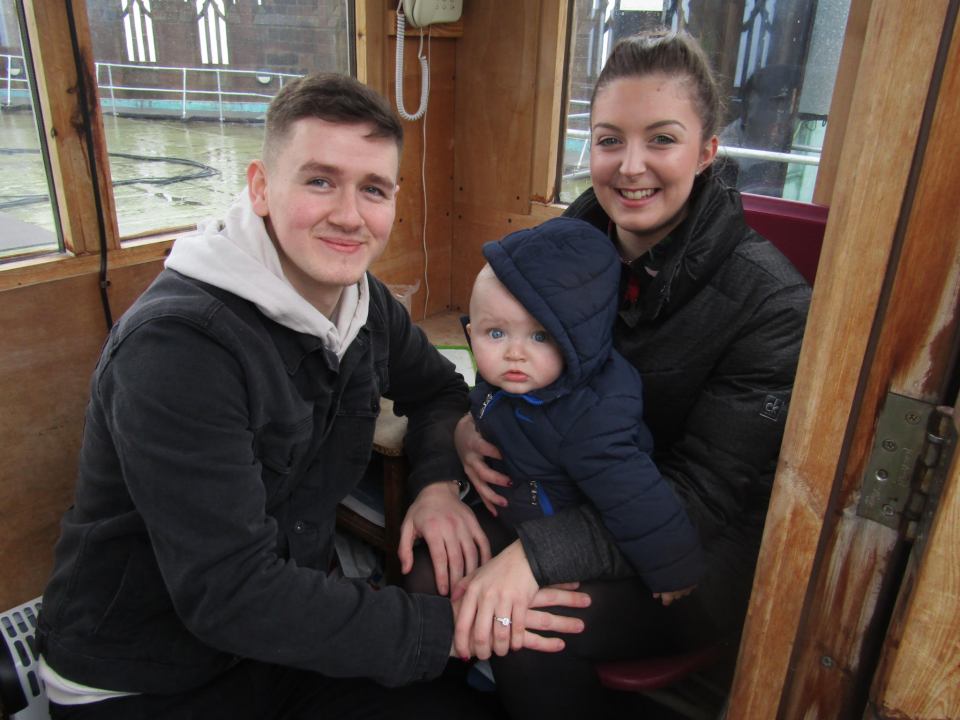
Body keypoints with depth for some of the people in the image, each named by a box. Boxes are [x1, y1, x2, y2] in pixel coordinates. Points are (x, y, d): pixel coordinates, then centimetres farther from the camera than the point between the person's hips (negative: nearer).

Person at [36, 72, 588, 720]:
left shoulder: (365, 303, -5)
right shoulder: (175, 346, -27)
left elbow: (437, 388, 12)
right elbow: (226, 594, -29)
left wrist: (439, 483, -10)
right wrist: (447, 626, -26)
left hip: (289, 634, 6)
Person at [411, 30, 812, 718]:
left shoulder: (769, 301, -21)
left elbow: (703, 495, -22)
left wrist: (538, 553, -33)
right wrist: (472, 420, -15)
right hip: (575, 497, 5)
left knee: (528, 630, -25)